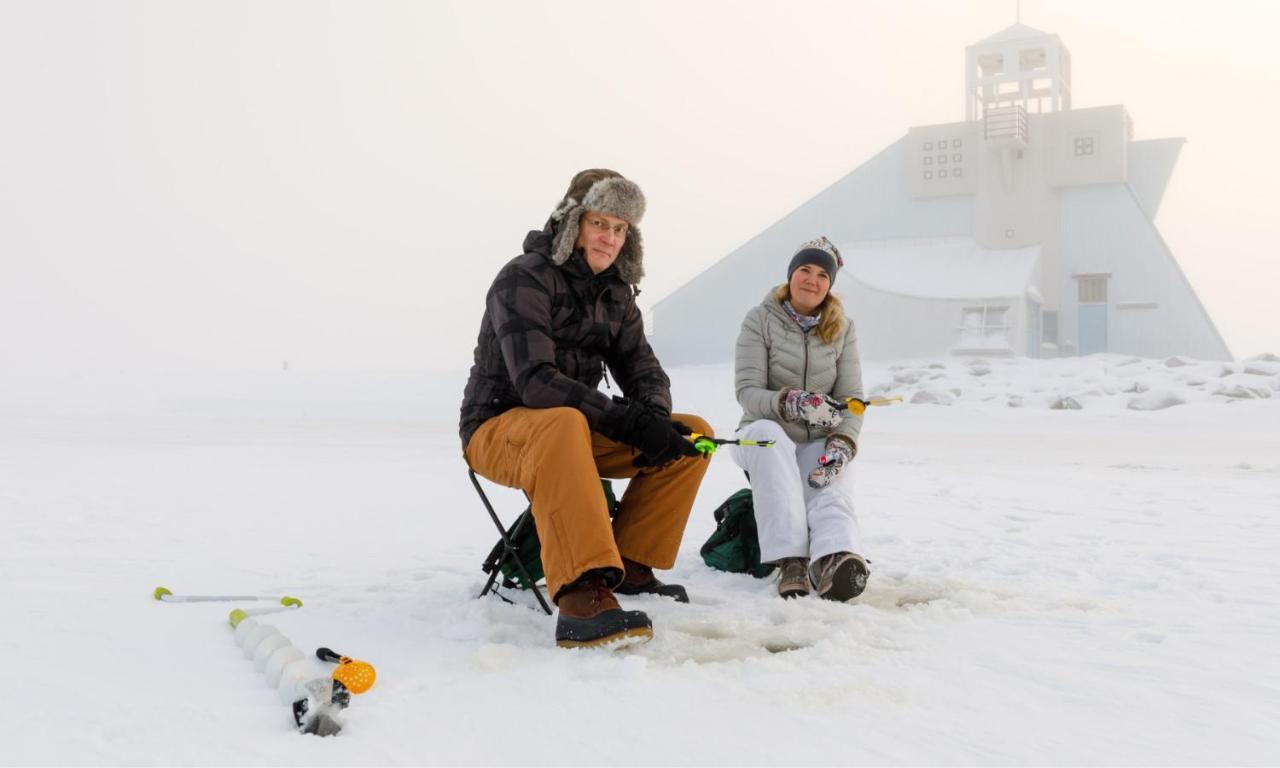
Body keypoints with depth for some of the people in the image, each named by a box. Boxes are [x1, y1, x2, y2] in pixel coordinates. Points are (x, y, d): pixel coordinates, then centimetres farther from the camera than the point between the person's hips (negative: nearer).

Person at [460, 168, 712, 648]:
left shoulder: (616, 293, 9)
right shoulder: (524, 279, -16)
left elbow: (643, 370, 3)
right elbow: (535, 382, -28)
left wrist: (654, 418, -22)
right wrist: (627, 420, -35)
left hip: (581, 429, 8)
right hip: (499, 429, -7)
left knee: (693, 434, -6)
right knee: (564, 425, -42)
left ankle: (631, 564, -4)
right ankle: (581, 597, -49)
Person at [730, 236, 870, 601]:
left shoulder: (842, 328, 8)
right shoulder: (761, 320, -1)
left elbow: (852, 399, 2)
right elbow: (747, 391, -11)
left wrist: (841, 443, -19)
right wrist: (790, 403, -31)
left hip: (818, 442, 2)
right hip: (766, 434, -2)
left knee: (832, 488, -30)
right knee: (769, 434, -38)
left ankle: (835, 560, -63)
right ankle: (790, 560, -47)